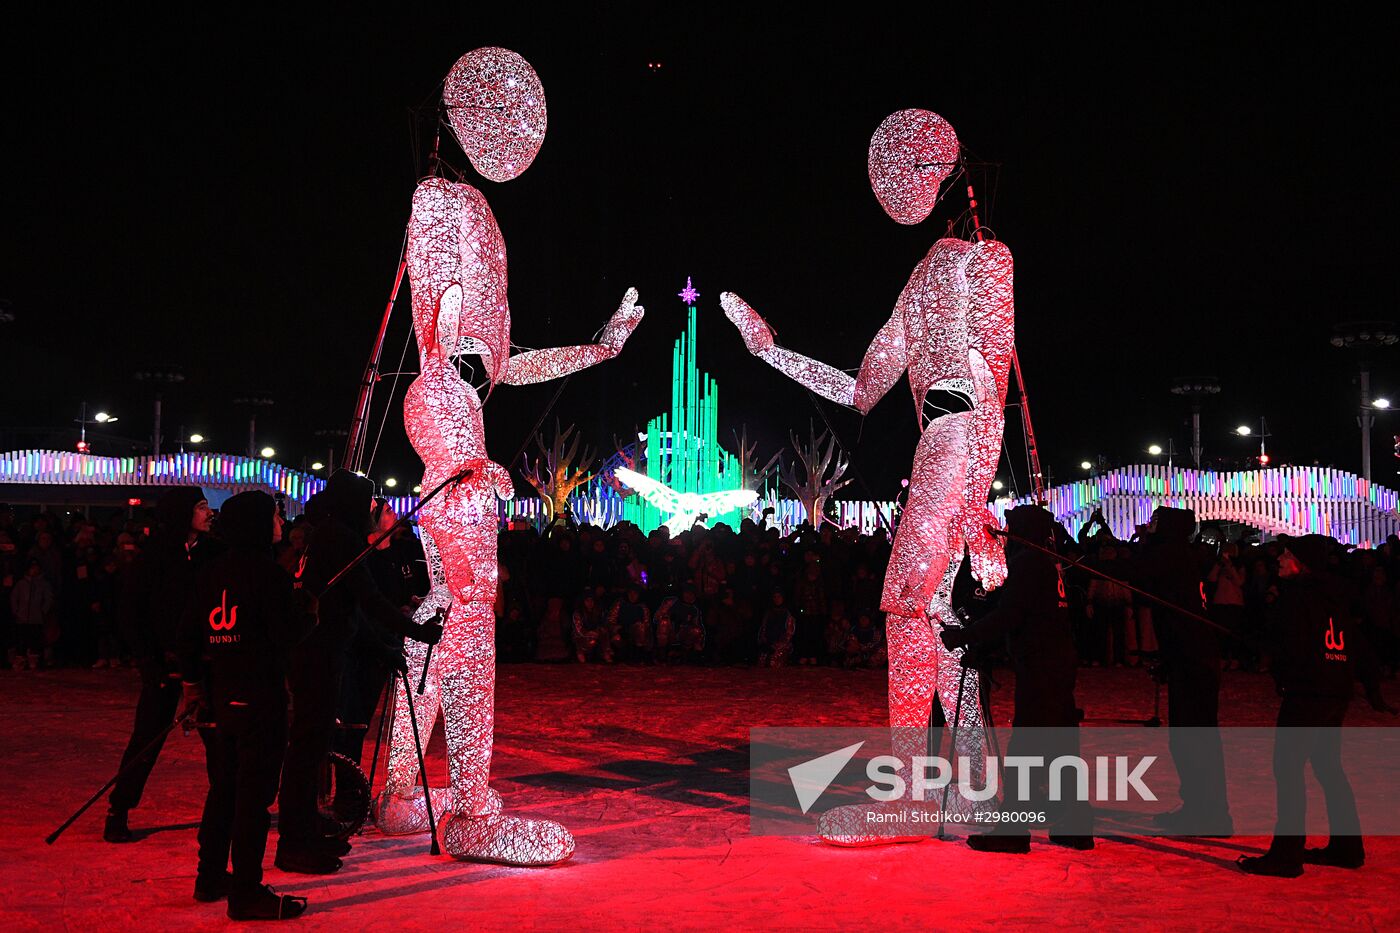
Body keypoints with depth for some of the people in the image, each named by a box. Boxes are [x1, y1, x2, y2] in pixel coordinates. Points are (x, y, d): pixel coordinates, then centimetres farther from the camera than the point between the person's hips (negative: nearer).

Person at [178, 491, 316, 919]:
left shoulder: (210, 574, 9)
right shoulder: (267, 573, -13)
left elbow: (188, 634, 13)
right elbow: (286, 636, -16)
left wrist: (191, 681, 26)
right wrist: (310, 613, 2)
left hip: (218, 697, 8)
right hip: (259, 699, -8)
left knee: (222, 789, 18)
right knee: (254, 794, -2)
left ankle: (211, 877, 28)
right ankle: (246, 892, 2)